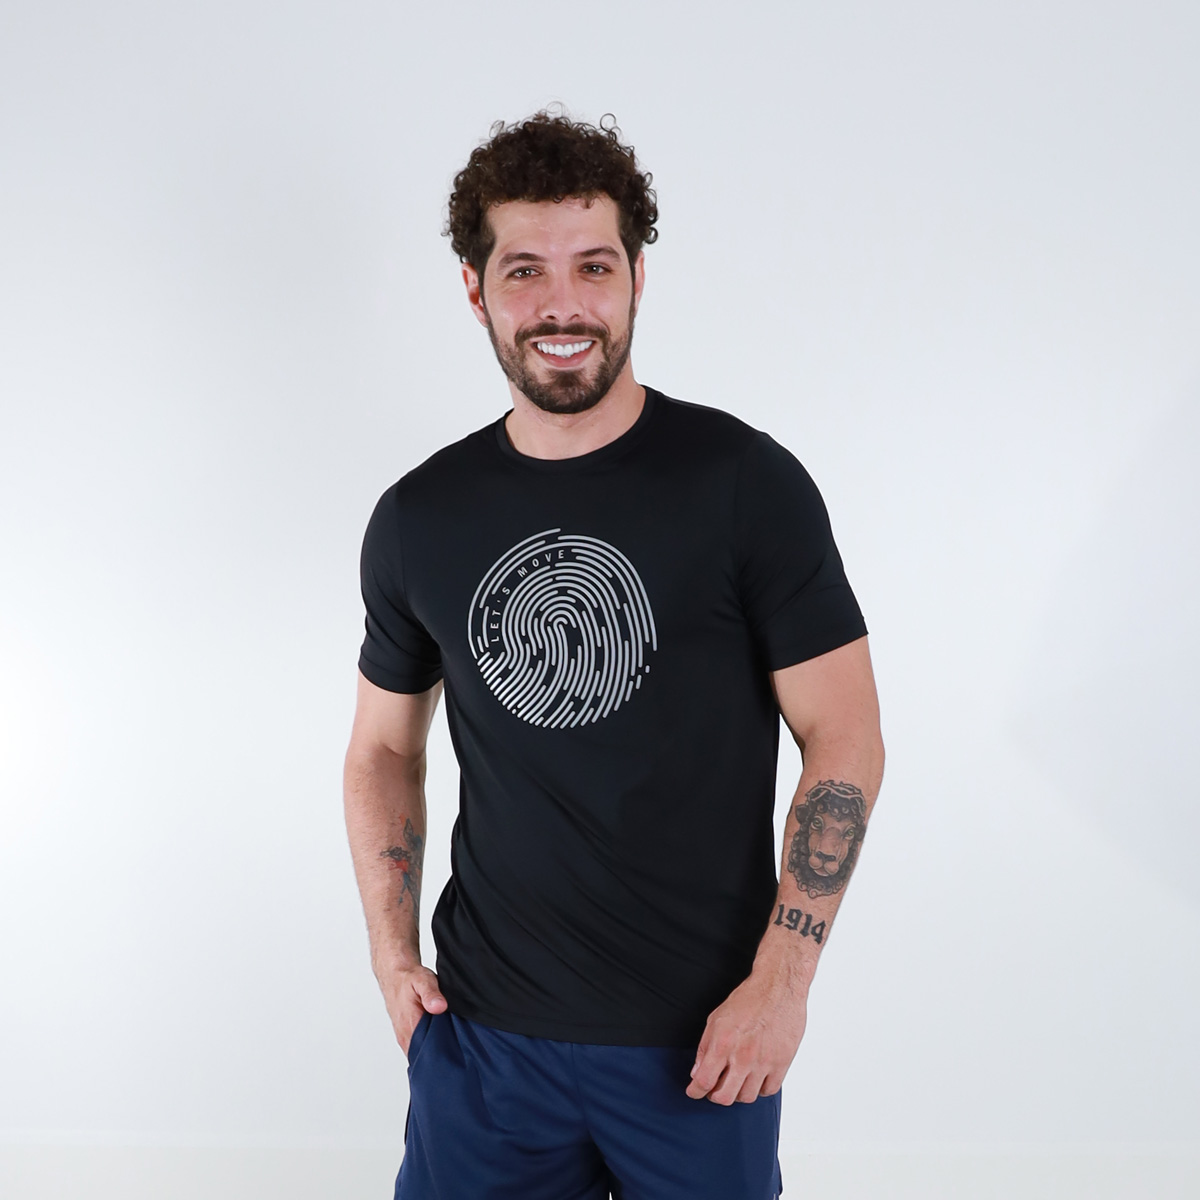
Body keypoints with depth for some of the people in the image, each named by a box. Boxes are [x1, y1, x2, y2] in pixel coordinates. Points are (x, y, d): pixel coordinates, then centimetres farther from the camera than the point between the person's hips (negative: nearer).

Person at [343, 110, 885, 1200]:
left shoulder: (746, 484, -9)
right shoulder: (418, 519, 1)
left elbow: (846, 741, -8)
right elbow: (386, 747, 12)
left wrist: (781, 979, -13)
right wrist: (394, 958, 3)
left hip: (705, 1038, -2)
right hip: (485, 1029, 3)